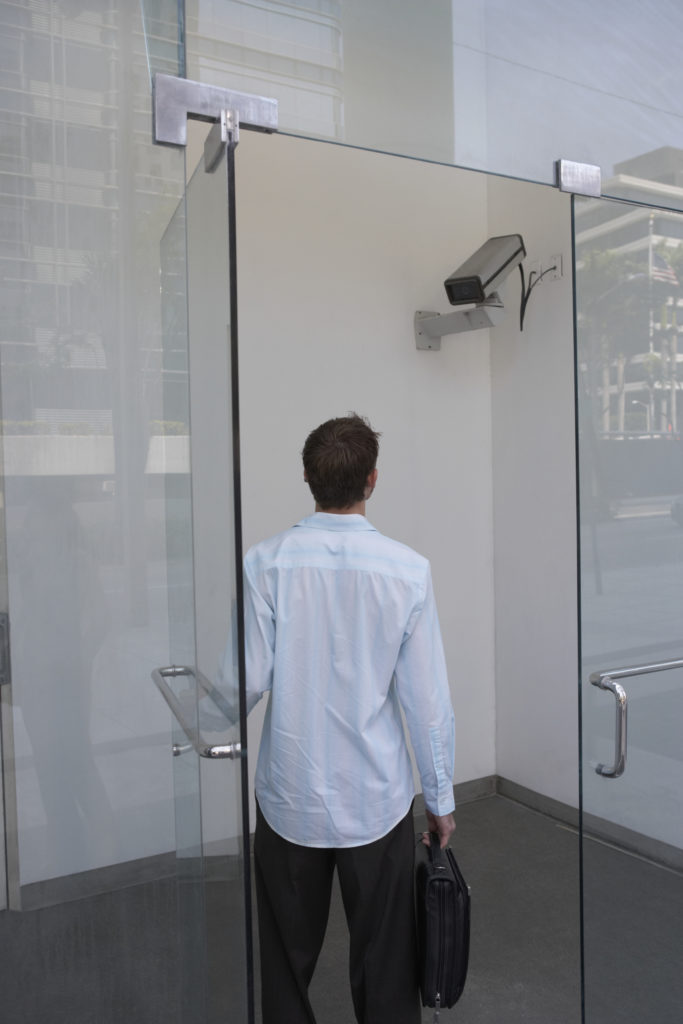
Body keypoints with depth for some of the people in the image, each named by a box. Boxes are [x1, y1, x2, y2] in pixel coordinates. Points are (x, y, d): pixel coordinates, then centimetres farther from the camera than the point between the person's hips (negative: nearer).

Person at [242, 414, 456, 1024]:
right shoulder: (407, 570, -12)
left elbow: (249, 681, -10)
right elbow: (428, 699, -8)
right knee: (384, 963, 18)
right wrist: (441, 797, 5)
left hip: (289, 797, 1)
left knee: (288, 957, 21)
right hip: (378, 800, 0)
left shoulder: (266, 563, -13)